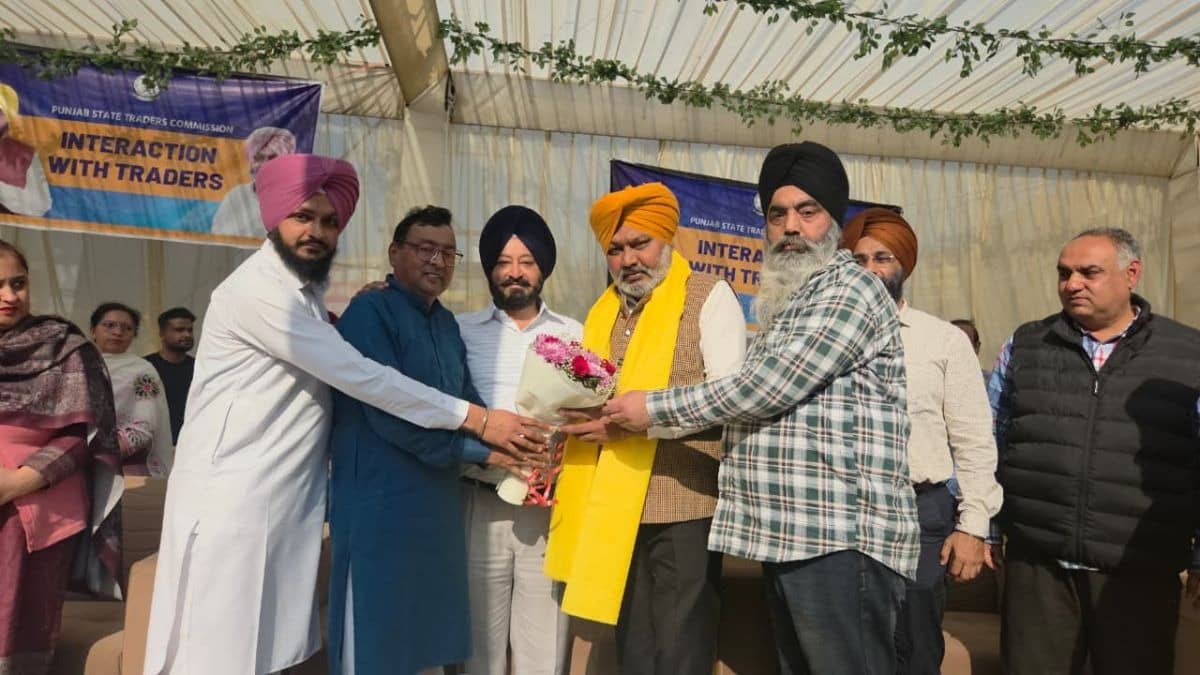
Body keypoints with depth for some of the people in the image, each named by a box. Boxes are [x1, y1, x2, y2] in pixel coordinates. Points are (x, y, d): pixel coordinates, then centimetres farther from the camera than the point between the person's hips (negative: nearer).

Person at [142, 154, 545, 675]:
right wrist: (475, 418, -19)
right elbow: (357, 375, -22)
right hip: (232, 498, -8)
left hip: (288, 499, 8)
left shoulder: (307, 290, 13)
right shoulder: (256, 290, -16)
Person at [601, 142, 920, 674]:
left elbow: (768, 388, -18)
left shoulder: (849, 287, -9)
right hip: (790, 539, 9)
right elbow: (763, 400, 22)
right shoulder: (786, 304, 20)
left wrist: (654, 407, -9)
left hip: (841, 541, -9)